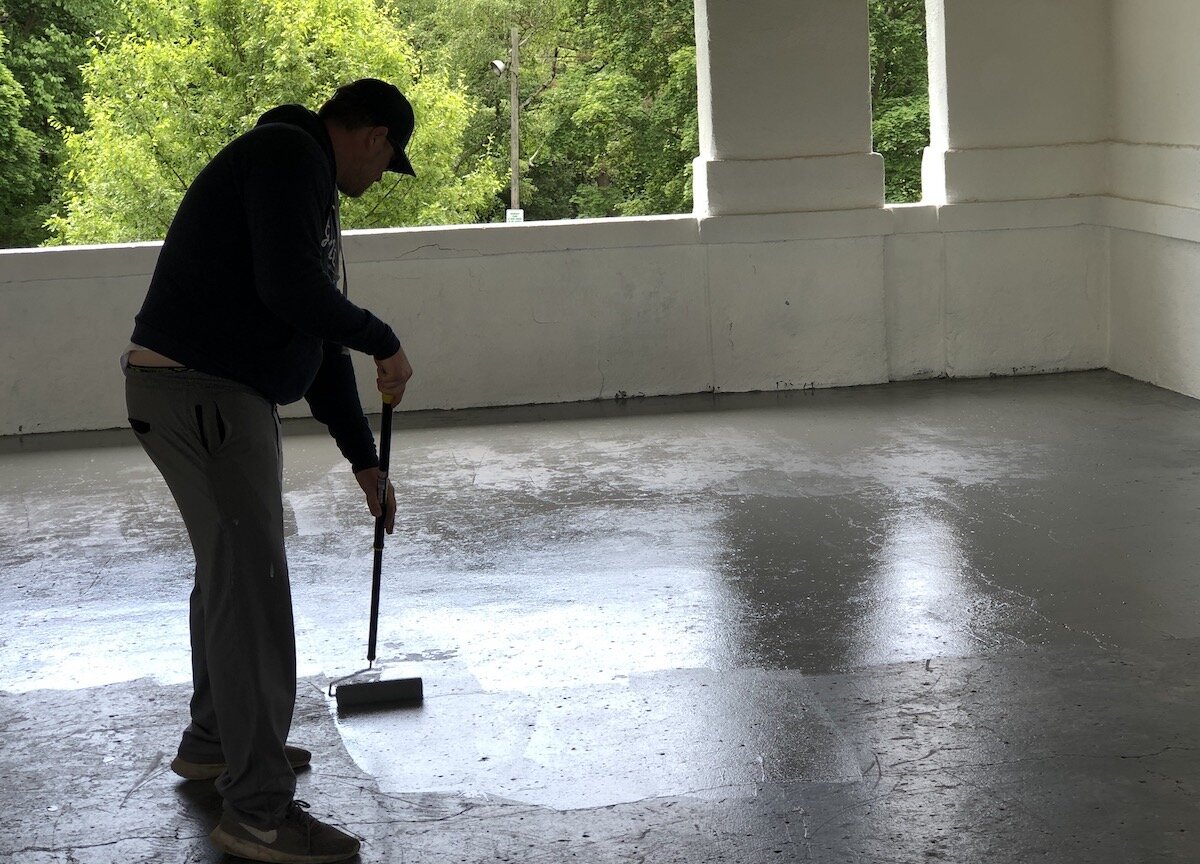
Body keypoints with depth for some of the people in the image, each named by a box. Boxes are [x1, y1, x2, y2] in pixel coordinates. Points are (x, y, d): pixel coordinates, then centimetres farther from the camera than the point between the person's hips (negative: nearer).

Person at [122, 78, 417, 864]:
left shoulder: (312, 190, 21)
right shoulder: (288, 155, -12)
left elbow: (321, 335, 23)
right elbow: (290, 289, -25)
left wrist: (365, 460, 23)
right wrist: (385, 343, -10)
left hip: (227, 394, 11)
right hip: (197, 392, -11)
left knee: (232, 569, 23)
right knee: (252, 588, -10)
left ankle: (215, 740, 41)